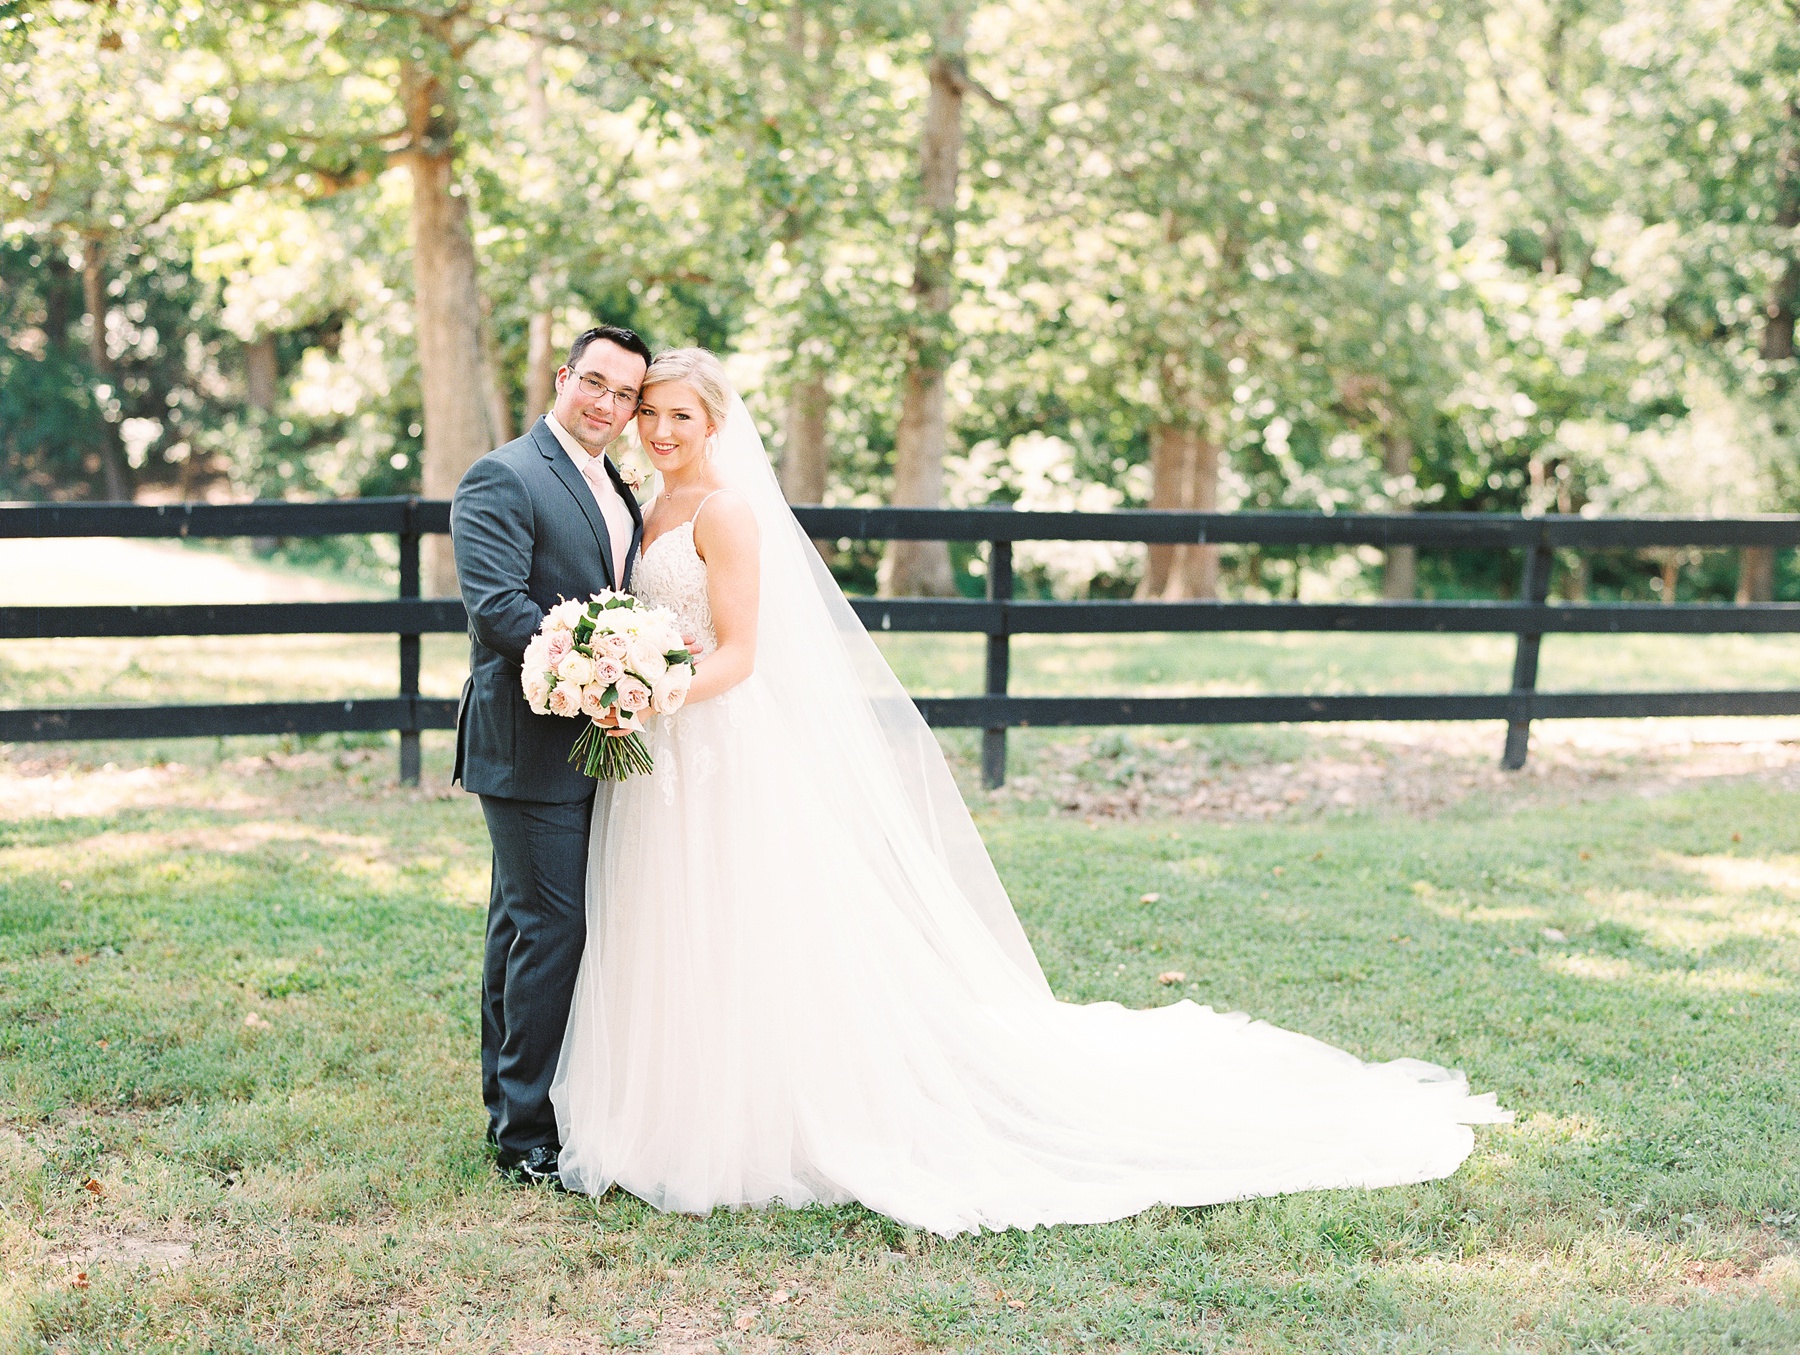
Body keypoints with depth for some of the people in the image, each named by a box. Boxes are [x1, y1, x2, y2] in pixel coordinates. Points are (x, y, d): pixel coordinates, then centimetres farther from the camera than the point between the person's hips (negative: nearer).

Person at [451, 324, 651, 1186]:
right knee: (550, 928, -7)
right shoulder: (503, 479, -10)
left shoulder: (618, 494, 18)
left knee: (524, 927, 15)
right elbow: (496, 606, -20)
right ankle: (527, 1133, 1)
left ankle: (512, 1109, 24)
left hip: (591, 744, 9)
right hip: (529, 743, -9)